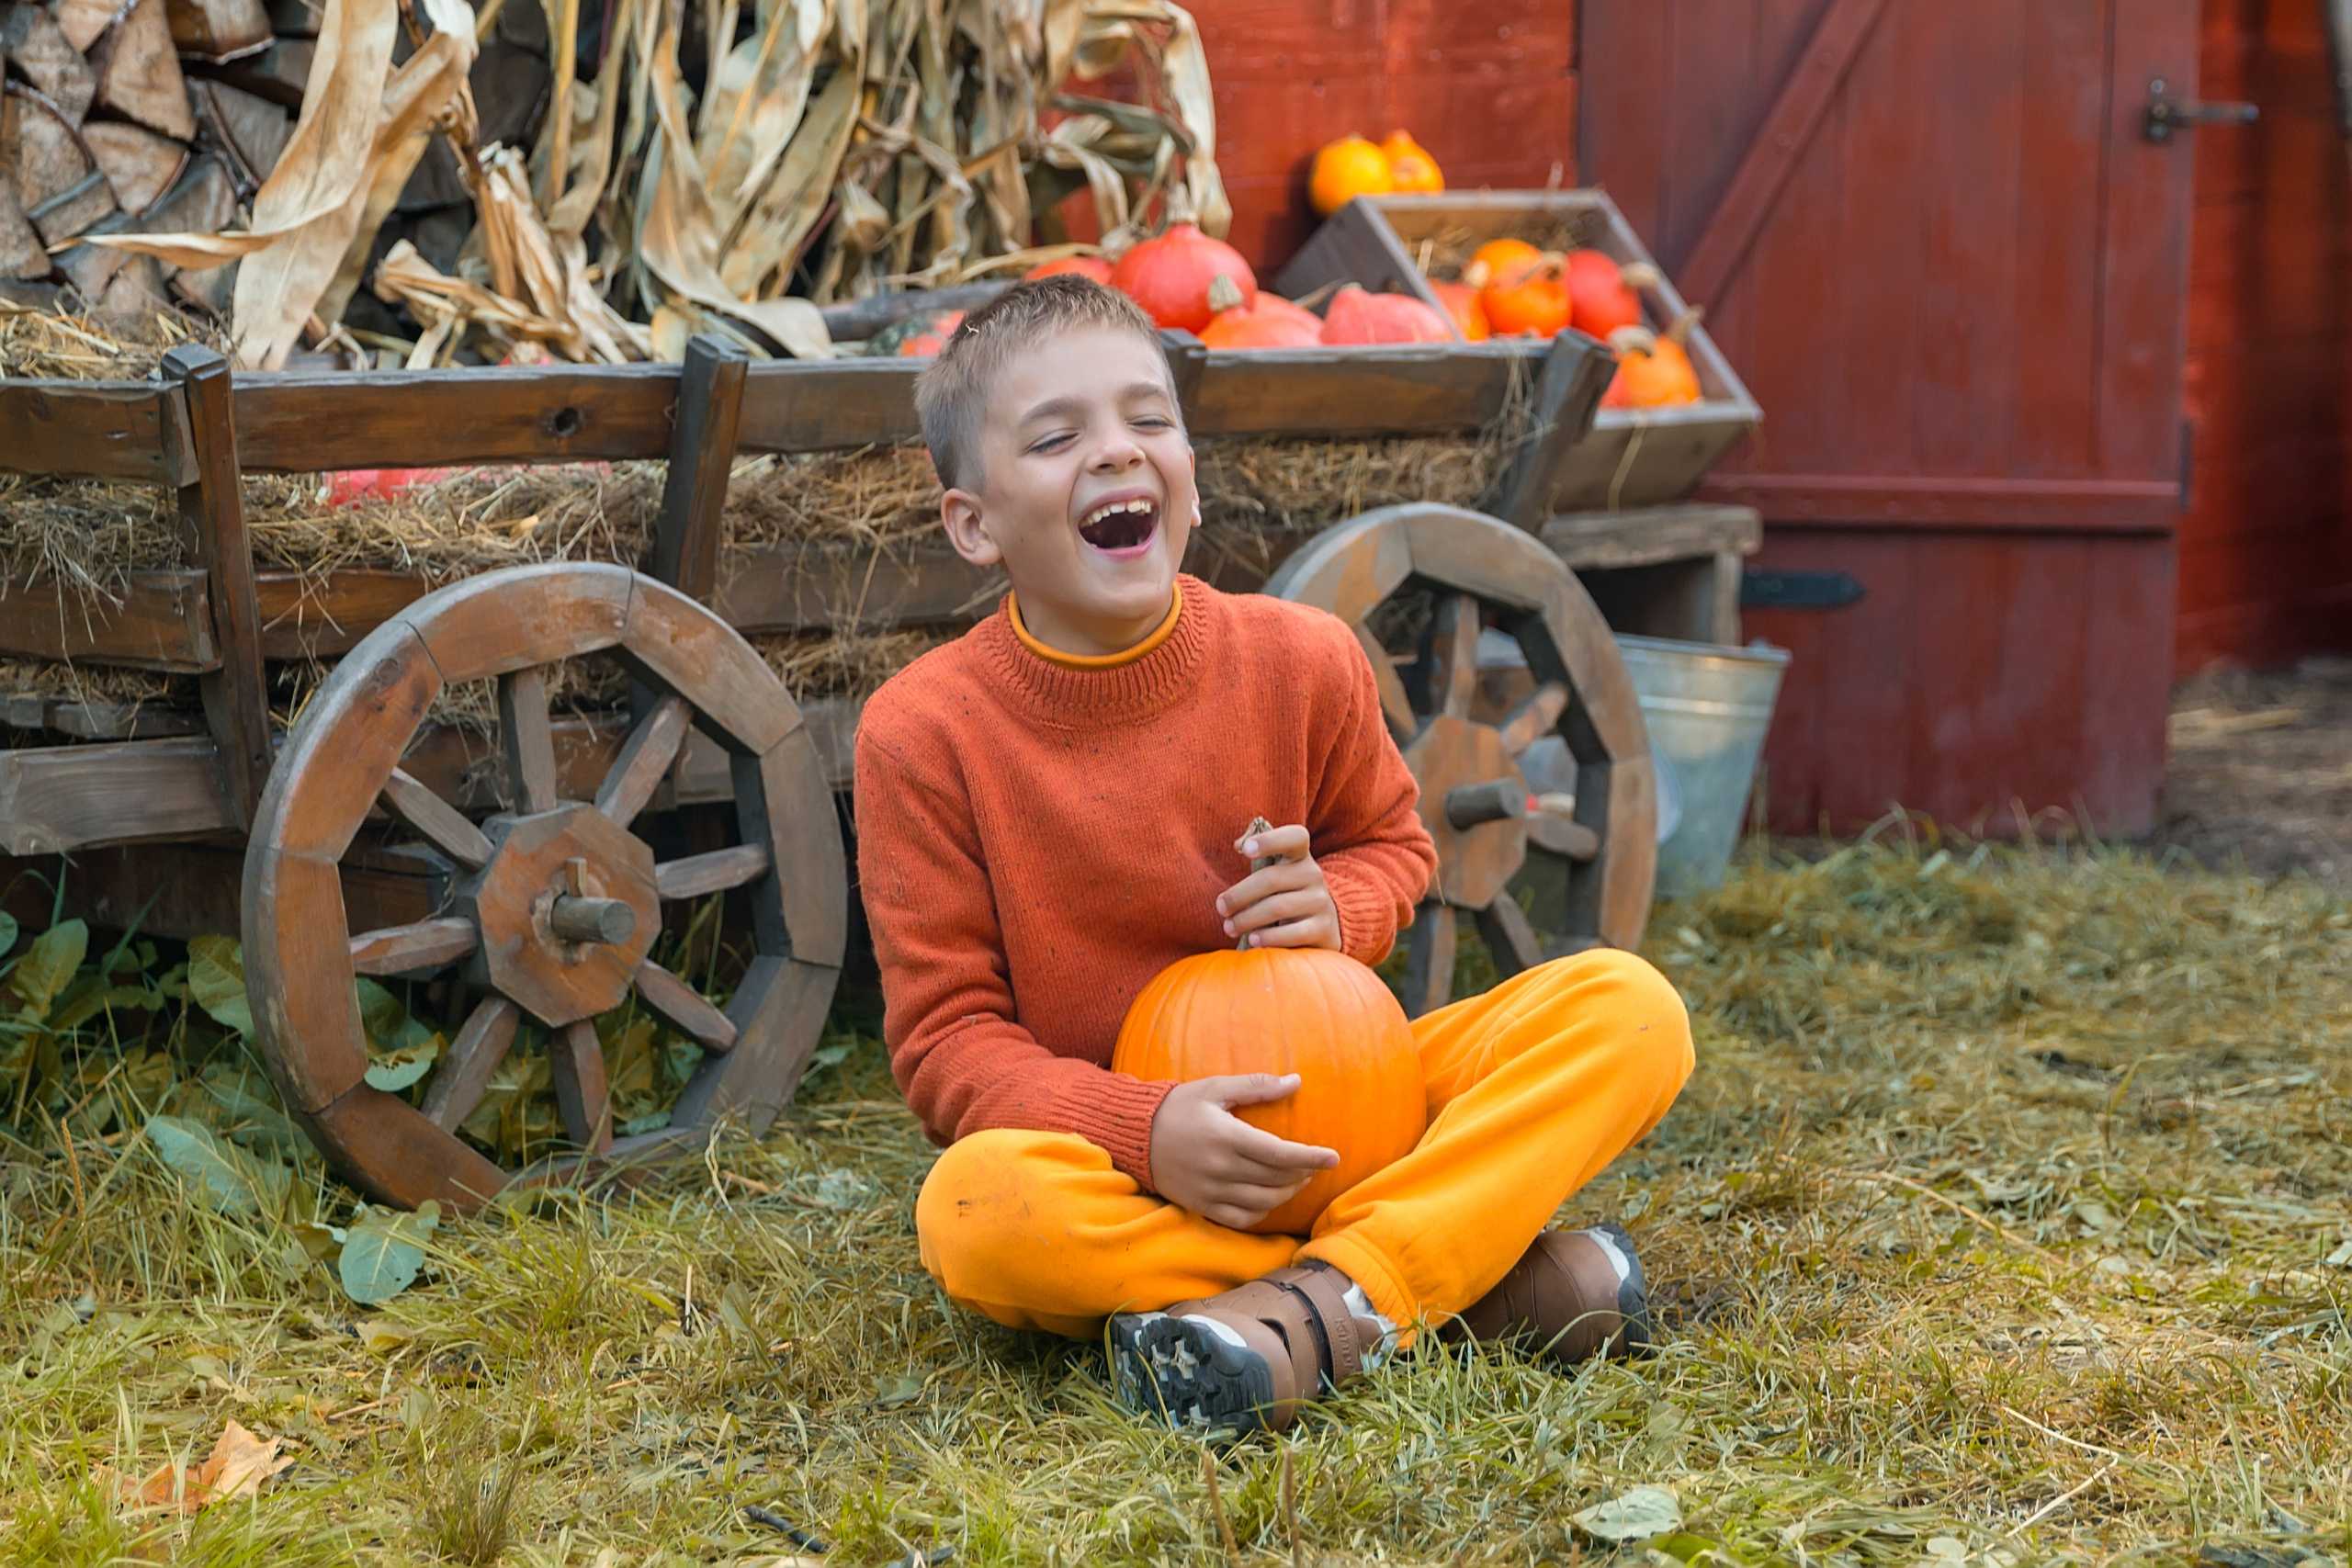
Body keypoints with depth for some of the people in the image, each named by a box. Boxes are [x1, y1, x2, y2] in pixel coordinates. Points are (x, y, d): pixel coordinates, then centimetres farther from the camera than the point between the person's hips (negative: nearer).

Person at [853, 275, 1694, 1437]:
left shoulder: (1300, 659, -3)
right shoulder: (923, 730, -12)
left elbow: (1393, 840, 16)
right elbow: (945, 1034, -10)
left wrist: (1339, 909, -11)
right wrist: (1143, 1129, -28)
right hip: (1106, 1155, -3)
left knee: (1630, 1009, -15)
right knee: (975, 1210, -39)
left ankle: (1326, 1301, -30)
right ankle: (1473, 1279, -27)